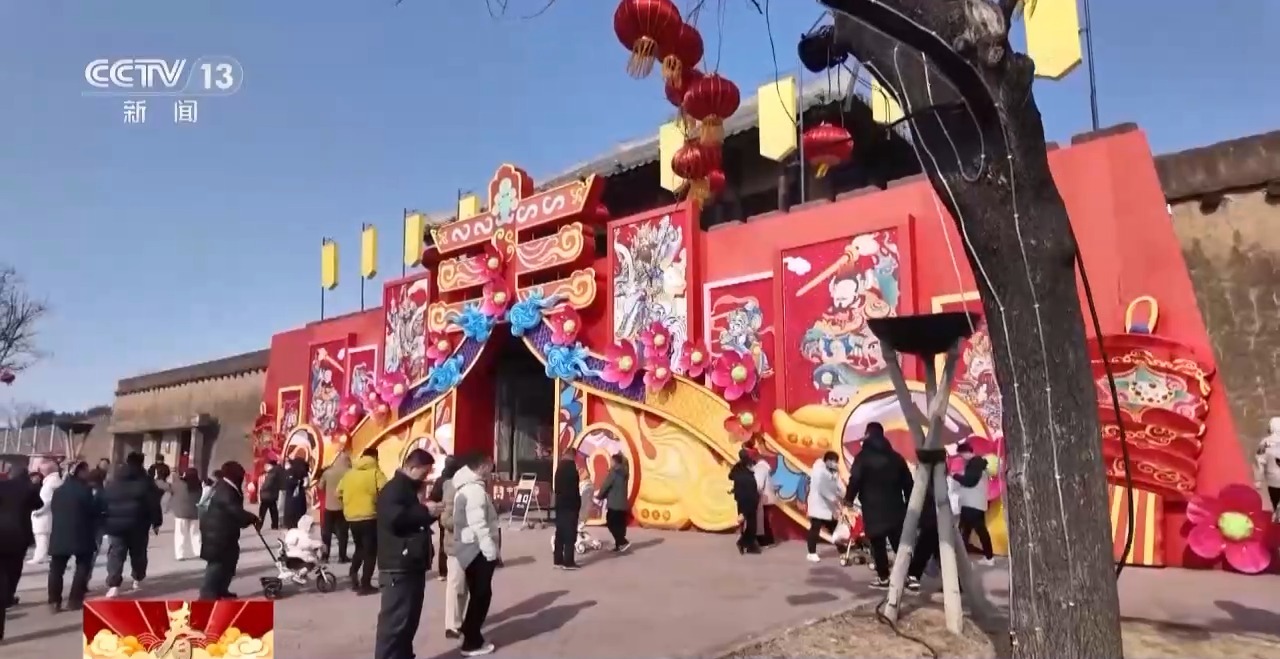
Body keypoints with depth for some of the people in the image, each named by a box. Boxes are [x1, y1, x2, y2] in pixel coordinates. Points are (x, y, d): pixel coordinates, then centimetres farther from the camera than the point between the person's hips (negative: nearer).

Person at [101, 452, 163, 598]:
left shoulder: (112, 483, 10)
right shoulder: (146, 482, -1)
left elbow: (103, 503, 12)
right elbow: (154, 504, -5)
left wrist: (105, 523, 18)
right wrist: (156, 523, 3)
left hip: (115, 524, 2)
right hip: (138, 525, -2)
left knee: (115, 555, 0)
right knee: (138, 553, 15)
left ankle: (113, 585, -12)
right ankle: (138, 580, 27)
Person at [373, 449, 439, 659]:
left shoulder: (409, 489, 19)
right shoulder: (393, 489, -13)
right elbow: (395, 518, -30)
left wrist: (430, 513, 12)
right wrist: (425, 511, -20)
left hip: (412, 564, 10)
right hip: (399, 566, -10)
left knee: (410, 618, 15)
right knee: (394, 620, -9)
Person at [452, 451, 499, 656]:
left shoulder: (466, 486, 12)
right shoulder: (475, 490, -20)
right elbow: (478, 524, -27)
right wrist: (491, 550, -25)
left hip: (469, 548, 10)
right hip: (478, 550, -10)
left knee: (477, 594, 19)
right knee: (481, 594, -1)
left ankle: (470, 632, 29)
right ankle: (472, 643, 5)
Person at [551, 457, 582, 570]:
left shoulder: (560, 467, 8)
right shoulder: (571, 468, -15)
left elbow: (556, 487, 13)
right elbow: (574, 489, -15)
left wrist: (560, 497, 16)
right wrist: (577, 504, -7)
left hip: (560, 504, 8)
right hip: (570, 505, -8)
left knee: (560, 533, 11)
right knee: (570, 534, -3)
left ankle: (558, 560, 14)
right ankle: (568, 562, -2)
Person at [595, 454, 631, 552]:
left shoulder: (614, 471, -12)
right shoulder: (624, 472, 12)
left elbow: (606, 485, -11)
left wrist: (599, 496, 6)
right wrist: (604, 495, 22)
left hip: (614, 503, -8)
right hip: (623, 503, 8)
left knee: (611, 524, -2)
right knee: (620, 525, 10)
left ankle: (623, 542, -10)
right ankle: (619, 545, 12)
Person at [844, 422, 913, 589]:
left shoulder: (864, 456, -4)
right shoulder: (896, 457, 12)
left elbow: (854, 479, -11)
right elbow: (907, 483, 14)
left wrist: (849, 498, 2)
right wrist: (909, 503, 21)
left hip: (873, 508, -4)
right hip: (895, 507, 5)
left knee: (878, 544, 2)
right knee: (900, 543, 8)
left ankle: (883, 578, 3)